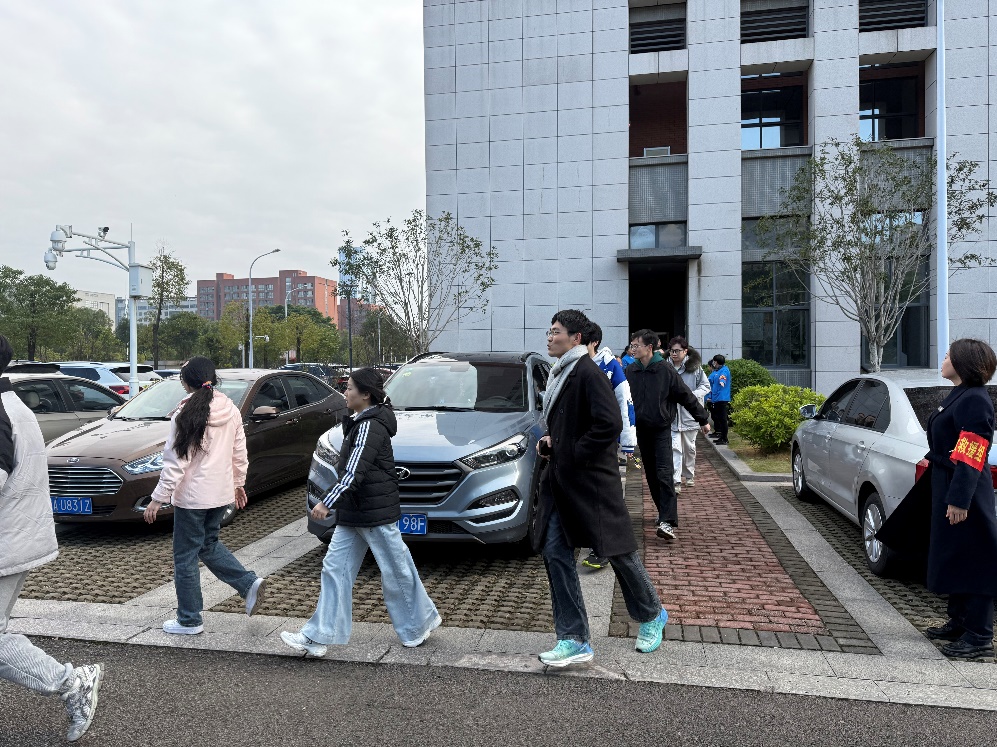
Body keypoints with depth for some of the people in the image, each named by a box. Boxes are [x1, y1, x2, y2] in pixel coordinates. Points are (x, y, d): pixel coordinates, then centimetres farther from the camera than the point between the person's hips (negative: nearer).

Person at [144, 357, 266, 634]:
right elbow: (240, 454, 9)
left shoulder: (186, 414, -14)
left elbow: (175, 462, -15)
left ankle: (189, 620, 19)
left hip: (192, 496, -6)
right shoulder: (231, 410, 2)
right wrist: (238, 484, 22)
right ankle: (249, 583, 10)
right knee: (209, 544, 24)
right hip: (222, 493, 6)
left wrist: (158, 499, -9)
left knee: (185, 557, 8)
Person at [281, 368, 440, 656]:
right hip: (353, 513, 10)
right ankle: (318, 637, 12)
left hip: (377, 513, -10)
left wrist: (327, 503, -31)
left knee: (396, 570, 5)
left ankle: (421, 623, 25)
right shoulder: (360, 422, 12)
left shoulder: (370, 427, -18)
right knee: (335, 568, 7)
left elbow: (354, 473, -27)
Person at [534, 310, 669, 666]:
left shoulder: (589, 373, -15)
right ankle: (574, 640, 13)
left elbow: (610, 424, -25)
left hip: (591, 481, -9)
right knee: (556, 554, 4)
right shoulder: (559, 374, 14)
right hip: (560, 482, 9)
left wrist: (575, 455, -18)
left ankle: (652, 616, 33)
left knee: (618, 551, 6)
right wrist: (550, 442, 7)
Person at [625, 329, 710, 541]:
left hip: (662, 429, -4)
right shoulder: (630, 371, 1)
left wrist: (703, 419, 3)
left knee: (664, 474, -12)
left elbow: (686, 396, -3)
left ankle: (667, 522, -15)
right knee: (651, 474, 11)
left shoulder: (665, 369, -9)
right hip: (641, 430, 4)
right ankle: (664, 511, 27)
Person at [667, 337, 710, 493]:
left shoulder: (695, 367, -5)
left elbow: (706, 386, -1)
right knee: (675, 447, -8)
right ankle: (676, 481, -7)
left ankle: (689, 475, 35)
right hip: (671, 414, -1)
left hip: (690, 413, 1)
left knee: (689, 447, 16)